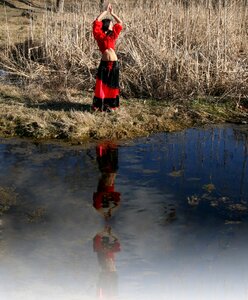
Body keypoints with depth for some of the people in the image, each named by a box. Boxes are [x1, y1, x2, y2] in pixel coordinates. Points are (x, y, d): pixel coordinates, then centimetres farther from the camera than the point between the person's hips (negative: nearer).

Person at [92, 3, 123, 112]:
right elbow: (97, 21, -6)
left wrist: (112, 13, 18)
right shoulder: (99, 35, 0)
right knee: (102, 84, -2)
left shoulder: (113, 35, 11)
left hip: (114, 63, 3)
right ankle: (99, 105, 6)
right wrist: (106, 11, 2)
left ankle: (111, 104, 18)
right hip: (104, 63, -3)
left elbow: (120, 23, 19)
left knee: (112, 84, 9)